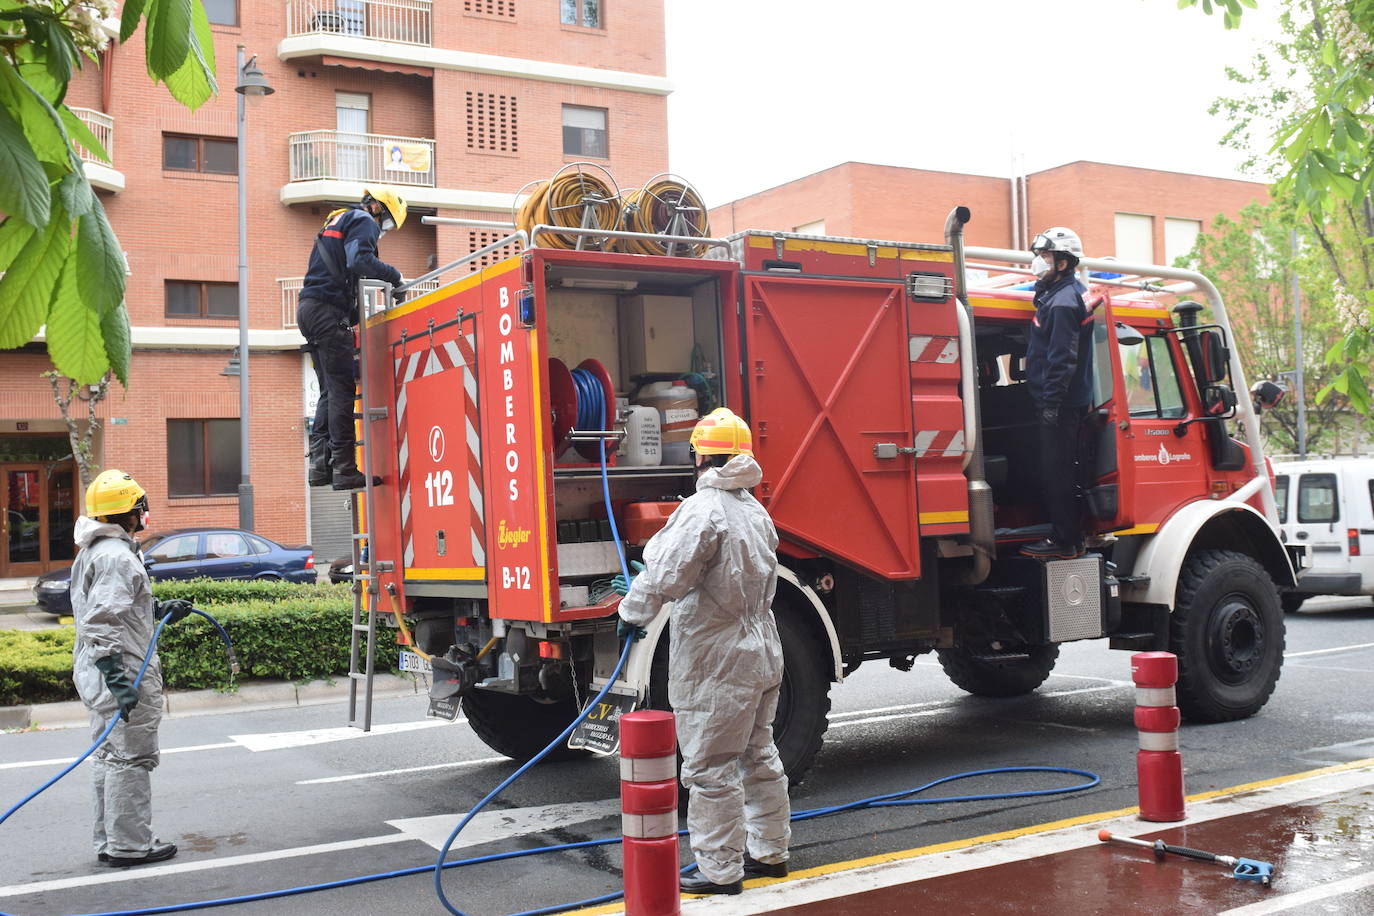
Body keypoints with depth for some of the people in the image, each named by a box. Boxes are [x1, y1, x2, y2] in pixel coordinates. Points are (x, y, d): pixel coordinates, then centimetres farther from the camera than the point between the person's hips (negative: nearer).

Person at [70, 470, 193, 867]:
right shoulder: (117, 557, -19)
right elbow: (102, 623, -26)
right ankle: (129, 845, 4)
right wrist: (117, 677, -29)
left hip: (97, 670, 11)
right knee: (131, 758, -3)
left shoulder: (94, 551, 15)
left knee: (109, 755, 17)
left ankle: (108, 841, 26)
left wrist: (159, 610, 23)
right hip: (123, 672, -11)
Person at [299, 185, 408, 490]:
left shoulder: (337, 221, 30)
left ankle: (320, 465, 8)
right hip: (329, 311, -10)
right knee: (342, 390, -10)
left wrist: (358, 316, 24)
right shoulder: (363, 221, 0)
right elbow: (359, 261, -19)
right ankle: (344, 470, -13)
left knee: (330, 391, 12)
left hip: (309, 310, 10)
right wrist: (395, 276, -8)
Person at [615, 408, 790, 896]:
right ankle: (769, 851, 30)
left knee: (711, 769, -1)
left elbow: (664, 578, -26)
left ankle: (720, 870, 6)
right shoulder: (755, 510, 11)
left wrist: (632, 613, -6)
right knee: (759, 757, 19)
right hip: (761, 654, 10)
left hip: (715, 664, -9)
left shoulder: (703, 510, -19)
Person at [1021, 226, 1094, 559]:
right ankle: (1071, 537, 23)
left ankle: (1064, 542, -1)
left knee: (1056, 472, -6)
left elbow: (1062, 360, -22)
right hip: (1068, 402, 11)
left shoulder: (1062, 303, -17)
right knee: (1061, 470, 15)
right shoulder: (1061, 293, 16)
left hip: (1060, 404, -11)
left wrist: (1051, 404, -21)